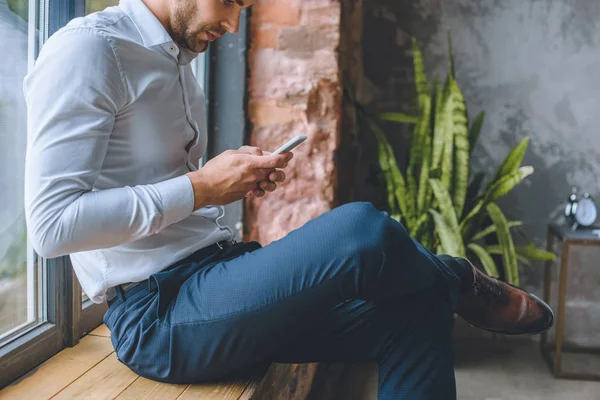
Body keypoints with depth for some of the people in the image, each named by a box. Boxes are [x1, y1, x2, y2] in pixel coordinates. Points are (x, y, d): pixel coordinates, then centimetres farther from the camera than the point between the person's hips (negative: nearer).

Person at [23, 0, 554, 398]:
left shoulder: (177, 62, 18)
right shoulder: (87, 50, -10)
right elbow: (53, 226, -19)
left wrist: (238, 179, 6)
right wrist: (201, 188, -17)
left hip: (215, 275, 9)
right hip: (156, 312, -9)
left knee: (417, 311, -8)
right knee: (363, 230, -27)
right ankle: (462, 283, 7)